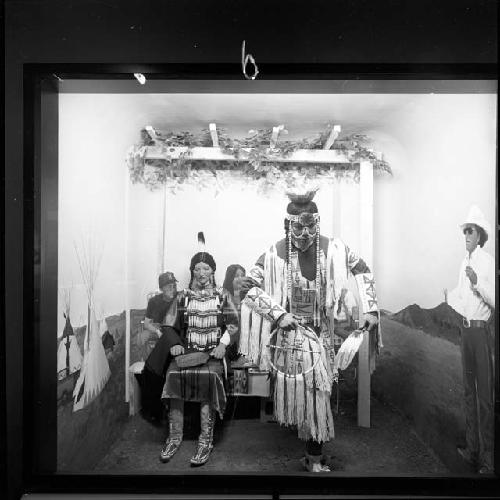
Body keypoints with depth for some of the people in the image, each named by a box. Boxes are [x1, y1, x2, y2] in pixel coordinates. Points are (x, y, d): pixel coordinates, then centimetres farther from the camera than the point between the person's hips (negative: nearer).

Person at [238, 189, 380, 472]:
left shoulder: (333, 249, -8)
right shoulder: (276, 253, -14)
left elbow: (362, 270, 6)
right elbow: (250, 287, -10)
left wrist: (371, 309, 0)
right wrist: (278, 313, -18)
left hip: (321, 332, 3)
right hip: (292, 331, -2)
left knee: (318, 391, 11)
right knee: (301, 390, 1)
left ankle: (314, 455, 35)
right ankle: (315, 456, 23)